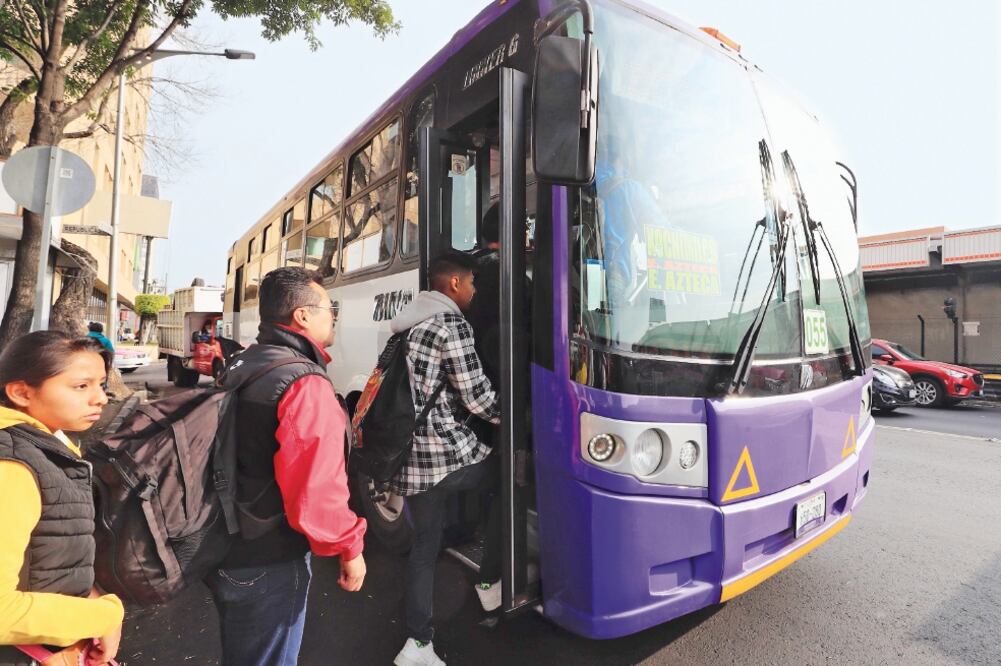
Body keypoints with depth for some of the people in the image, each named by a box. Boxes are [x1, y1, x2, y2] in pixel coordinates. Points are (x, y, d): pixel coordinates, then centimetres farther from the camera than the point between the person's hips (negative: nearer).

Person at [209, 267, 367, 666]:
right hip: (268, 564, -8)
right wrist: (350, 547, -15)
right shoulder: (305, 383, -25)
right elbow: (316, 492, -31)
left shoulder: (240, 367, 4)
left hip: (223, 549, 9)